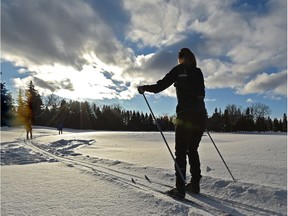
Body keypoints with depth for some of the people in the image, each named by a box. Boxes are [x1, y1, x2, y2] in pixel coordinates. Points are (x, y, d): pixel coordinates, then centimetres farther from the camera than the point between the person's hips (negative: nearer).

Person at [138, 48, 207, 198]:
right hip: (201, 115, 6)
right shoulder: (198, 72, 16)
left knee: (180, 152, 0)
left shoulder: (179, 70, 1)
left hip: (186, 115, -6)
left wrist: (144, 88, 10)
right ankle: (195, 184, 21)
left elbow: (159, 87, -5)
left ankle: (180, 188, 0)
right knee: (193, 150, 16)